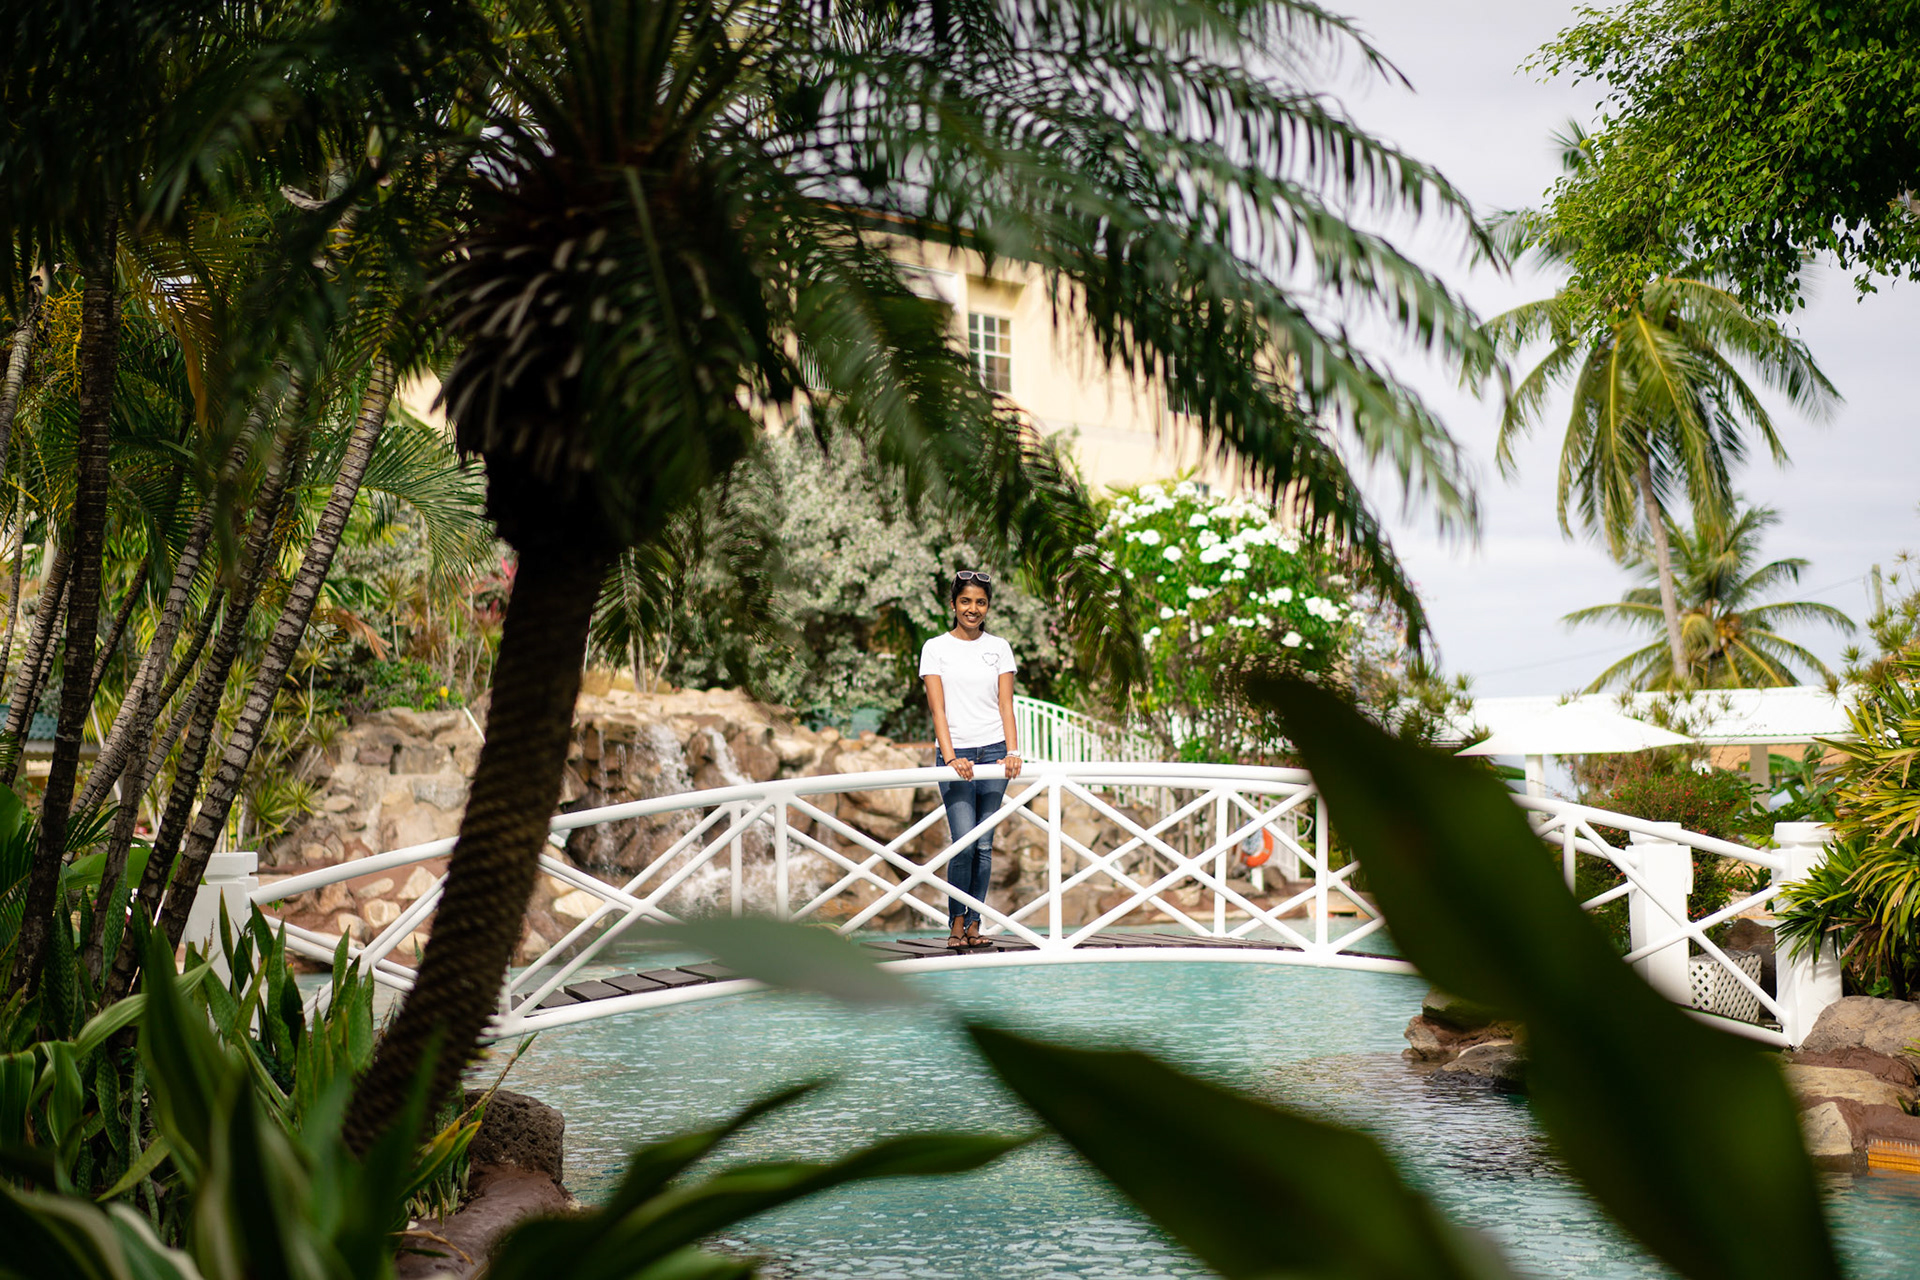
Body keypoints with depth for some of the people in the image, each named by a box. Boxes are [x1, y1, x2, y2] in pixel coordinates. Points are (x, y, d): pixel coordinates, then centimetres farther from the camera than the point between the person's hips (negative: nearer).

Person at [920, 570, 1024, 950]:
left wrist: (1012, 751, -9)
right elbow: (938, 708, -4)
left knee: (984, 845, 2)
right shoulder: (936, 648, 3)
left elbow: (1006, 705, 5)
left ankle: (974, 924, 9)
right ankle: (956, 923, 1)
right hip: (957, 754, -2)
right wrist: (950, 757, -16)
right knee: (964, 842, -13)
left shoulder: (999, 648, 10)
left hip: (994, 752, 2)